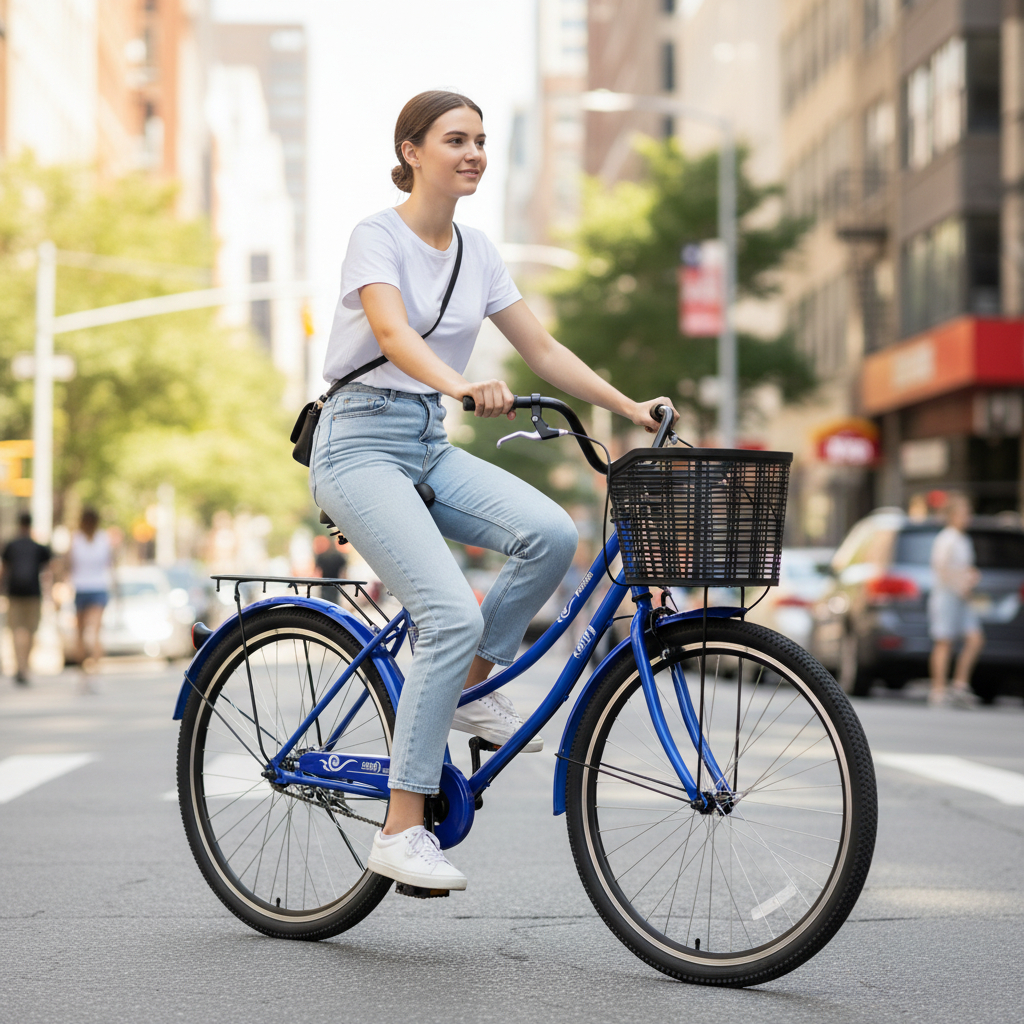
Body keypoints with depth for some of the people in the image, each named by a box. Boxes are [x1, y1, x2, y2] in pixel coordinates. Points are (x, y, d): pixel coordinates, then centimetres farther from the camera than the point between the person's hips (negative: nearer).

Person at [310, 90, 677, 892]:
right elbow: (392, 333, -28)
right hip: (361, 442, -6)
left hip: (429, 446, 6)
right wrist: (463, 386, -47)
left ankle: (472, 686, 3)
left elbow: (543, 349, 11)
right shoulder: (378, 237, -10)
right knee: (453, 617, -23)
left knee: (551, 533, -21)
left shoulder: (476, 252, 11)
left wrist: (630, 407, 0)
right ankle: (401, 831, -15)